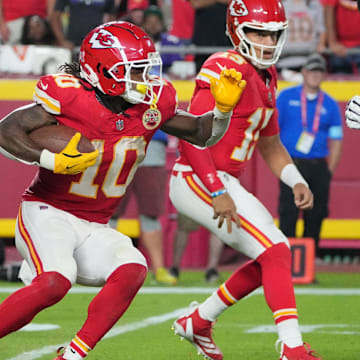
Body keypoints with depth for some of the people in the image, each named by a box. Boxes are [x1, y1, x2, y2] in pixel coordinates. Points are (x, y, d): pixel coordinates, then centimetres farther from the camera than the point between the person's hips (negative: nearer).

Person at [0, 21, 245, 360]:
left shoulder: (151, 104, 0)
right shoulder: (69, 96, -17)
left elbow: (201, 133, 13)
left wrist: (223, 108, -7)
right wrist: (52, 161, -29)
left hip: (93, 229, 6)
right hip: (47, 213, -6)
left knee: (132, 270, -22)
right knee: (55, 282, -31)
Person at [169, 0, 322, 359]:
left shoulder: (265, 77, 13)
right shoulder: (227, 71, -18)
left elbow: (269, 143, 22)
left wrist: (297, 182, 7)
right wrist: (218, 192, -27)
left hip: (221, 181, 10)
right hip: (198, 181, -10)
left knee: (269, 257, 16)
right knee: (276, 252, -15)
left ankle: (198, 321, 26)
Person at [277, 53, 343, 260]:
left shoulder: (330, 105, 10)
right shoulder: (286, 97, 6)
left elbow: (336, 140, 10)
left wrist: (329, 172, 2)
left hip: (319, 167, 2)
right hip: (291, 164, -2)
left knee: (316, 214, 0)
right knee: (288, 212, -8)